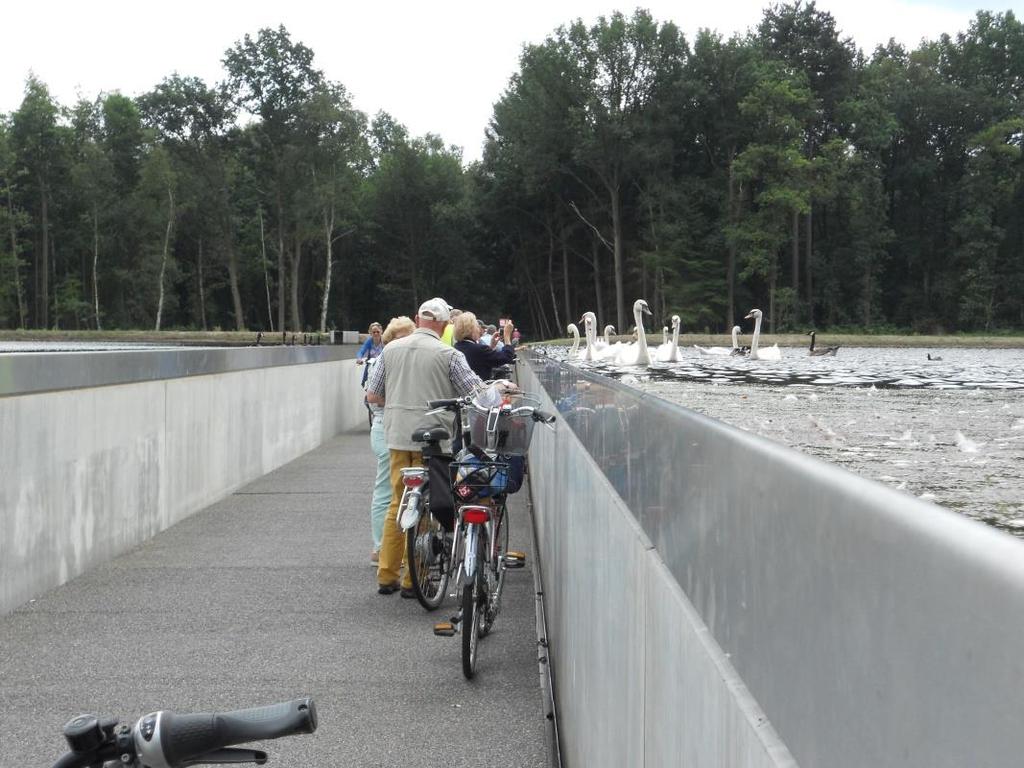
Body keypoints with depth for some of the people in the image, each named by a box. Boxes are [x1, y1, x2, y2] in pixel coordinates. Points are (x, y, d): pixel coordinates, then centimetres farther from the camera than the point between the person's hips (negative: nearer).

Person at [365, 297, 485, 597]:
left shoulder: (390, 350, 6)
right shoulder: (448, 355, -6)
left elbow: (372, 395, 9)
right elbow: (477, 393, -6)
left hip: (397, 437, 4)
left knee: (398, 504, 13)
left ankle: (387, 575, 16)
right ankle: (413, 580, 5)